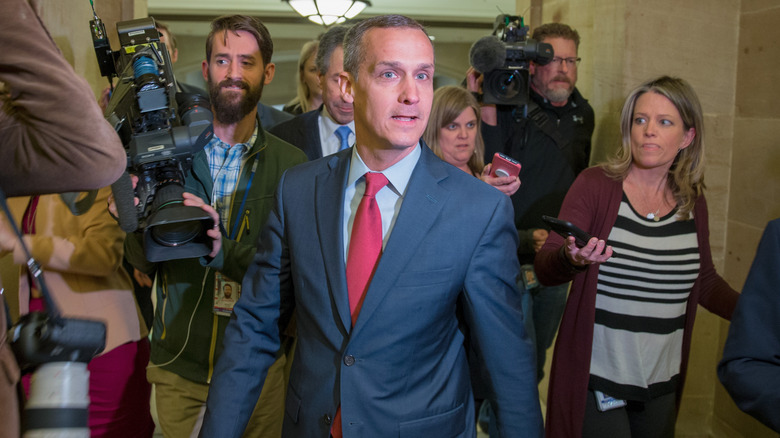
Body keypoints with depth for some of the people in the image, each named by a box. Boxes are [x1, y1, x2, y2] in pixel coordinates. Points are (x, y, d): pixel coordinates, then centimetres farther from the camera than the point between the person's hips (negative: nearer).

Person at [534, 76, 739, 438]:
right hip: (596, 379, -4)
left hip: (662, 381, 5)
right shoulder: (595, 184, -9)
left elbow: (705, 283, 14)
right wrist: (572, 259, -34)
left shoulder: (692, 201, 3)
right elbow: (544, 269, -13)